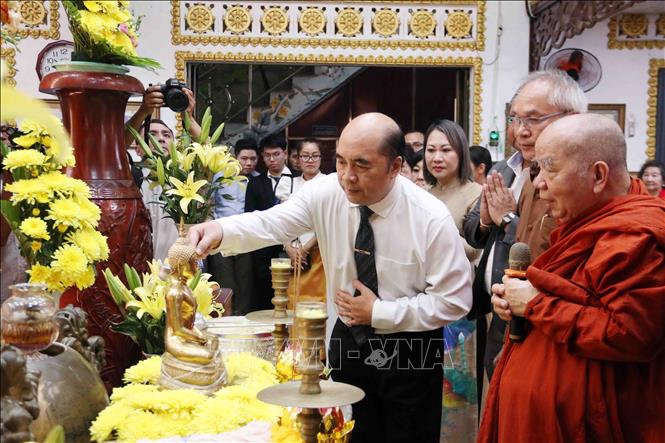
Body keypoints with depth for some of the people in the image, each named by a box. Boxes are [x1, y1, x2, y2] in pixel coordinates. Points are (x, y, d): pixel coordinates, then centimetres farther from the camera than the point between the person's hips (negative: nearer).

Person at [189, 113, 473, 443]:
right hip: (348, 339, 3)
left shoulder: (432, 219, -21)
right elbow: (270, 224, -22)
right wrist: (220, 230, -42)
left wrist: (379, 313, -20)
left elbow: (455, 300, -16)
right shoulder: (326, 193, -13)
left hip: (409, 351, -3)